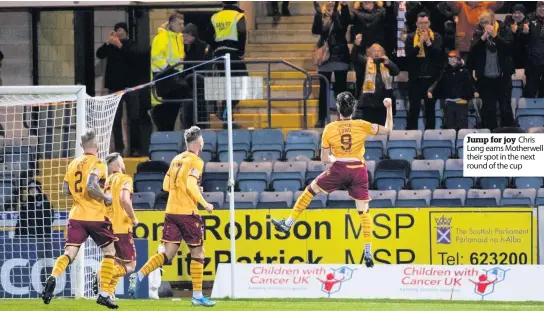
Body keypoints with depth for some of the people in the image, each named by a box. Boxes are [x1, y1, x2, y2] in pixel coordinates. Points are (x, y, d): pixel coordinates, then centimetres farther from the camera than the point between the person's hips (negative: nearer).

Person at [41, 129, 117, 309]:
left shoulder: (73, 164, 11)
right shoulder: (97, 164, -9)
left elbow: (66, 191, 14)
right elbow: (91, 186, -23)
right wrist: (106, 198, -8)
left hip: (76, 216, 5)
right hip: (95, 217, -5)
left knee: (69, 253, -1)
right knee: (110, 252, 11)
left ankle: (53, 278, -31)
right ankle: (103, 294, 4)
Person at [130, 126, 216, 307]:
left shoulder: (177, 159, 14)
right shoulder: (196, 161, -8)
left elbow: (166, 185, 15)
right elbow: (191, 185, -19)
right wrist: (204, 204, -8)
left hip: (171, 211, 6)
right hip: (187, 212, -6)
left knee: (168, 254, 4)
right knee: (197, 253, 5)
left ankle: (140, 275, -17)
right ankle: (197, 296, 5)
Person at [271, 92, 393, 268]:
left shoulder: (330, 129, 2)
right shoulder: (362, 126, 0)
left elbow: (324, 159, 6)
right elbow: (388, 130, 6)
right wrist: (389, 108, 13)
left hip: (338, 169, -1)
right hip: (359, 171, 1)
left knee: (310, 191, 18)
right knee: (364, 211, 6)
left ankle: (288, 224, 21)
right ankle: (368, 254, 0)